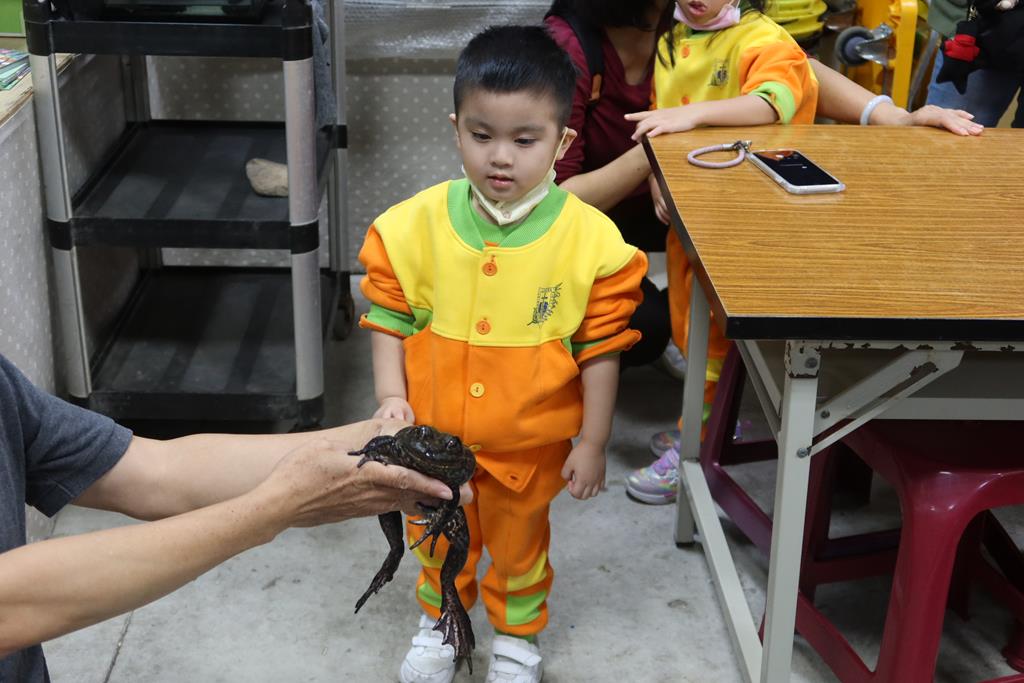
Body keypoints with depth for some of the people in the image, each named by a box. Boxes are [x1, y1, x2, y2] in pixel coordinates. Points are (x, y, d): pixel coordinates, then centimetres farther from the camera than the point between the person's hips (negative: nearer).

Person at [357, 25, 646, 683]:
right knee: (440, 541, 25)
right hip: (434, 434, 2)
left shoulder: (589, 239, -18)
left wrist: (593, 441, -6)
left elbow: (601, 347, -10)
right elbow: (389, 319, -2)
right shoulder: (418, 223, -13)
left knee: (519, 547, 22)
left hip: (530, 443, -1)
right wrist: (392, 396, -14)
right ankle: (439, 621, 52)